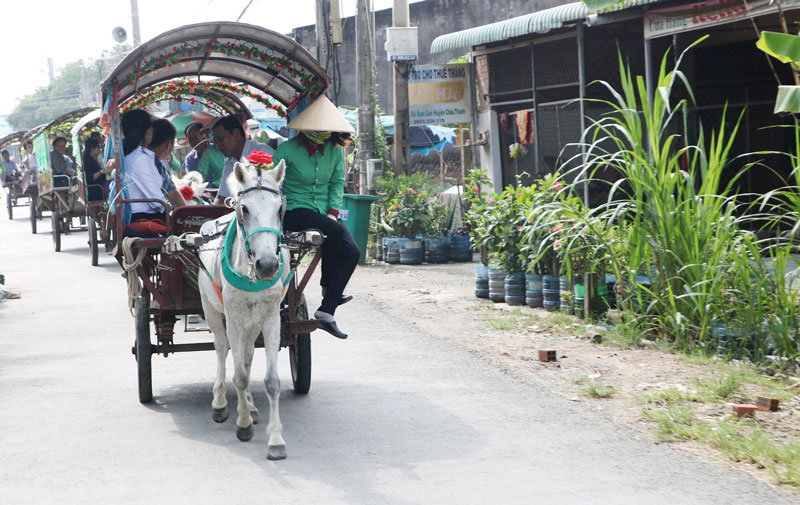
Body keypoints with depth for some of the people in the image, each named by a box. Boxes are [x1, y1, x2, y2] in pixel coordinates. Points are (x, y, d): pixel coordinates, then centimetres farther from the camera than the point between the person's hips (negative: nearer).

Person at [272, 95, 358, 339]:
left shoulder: (335, 150, 5)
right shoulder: (288, 150, -9)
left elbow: (337, 183, 10)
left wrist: (333, 212, -4)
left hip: (324, 211, 6)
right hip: (295, 211, -6)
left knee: (351, 251, -18)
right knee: (336, 231, -33)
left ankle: (326, 312, -14)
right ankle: (327, 288, -7)